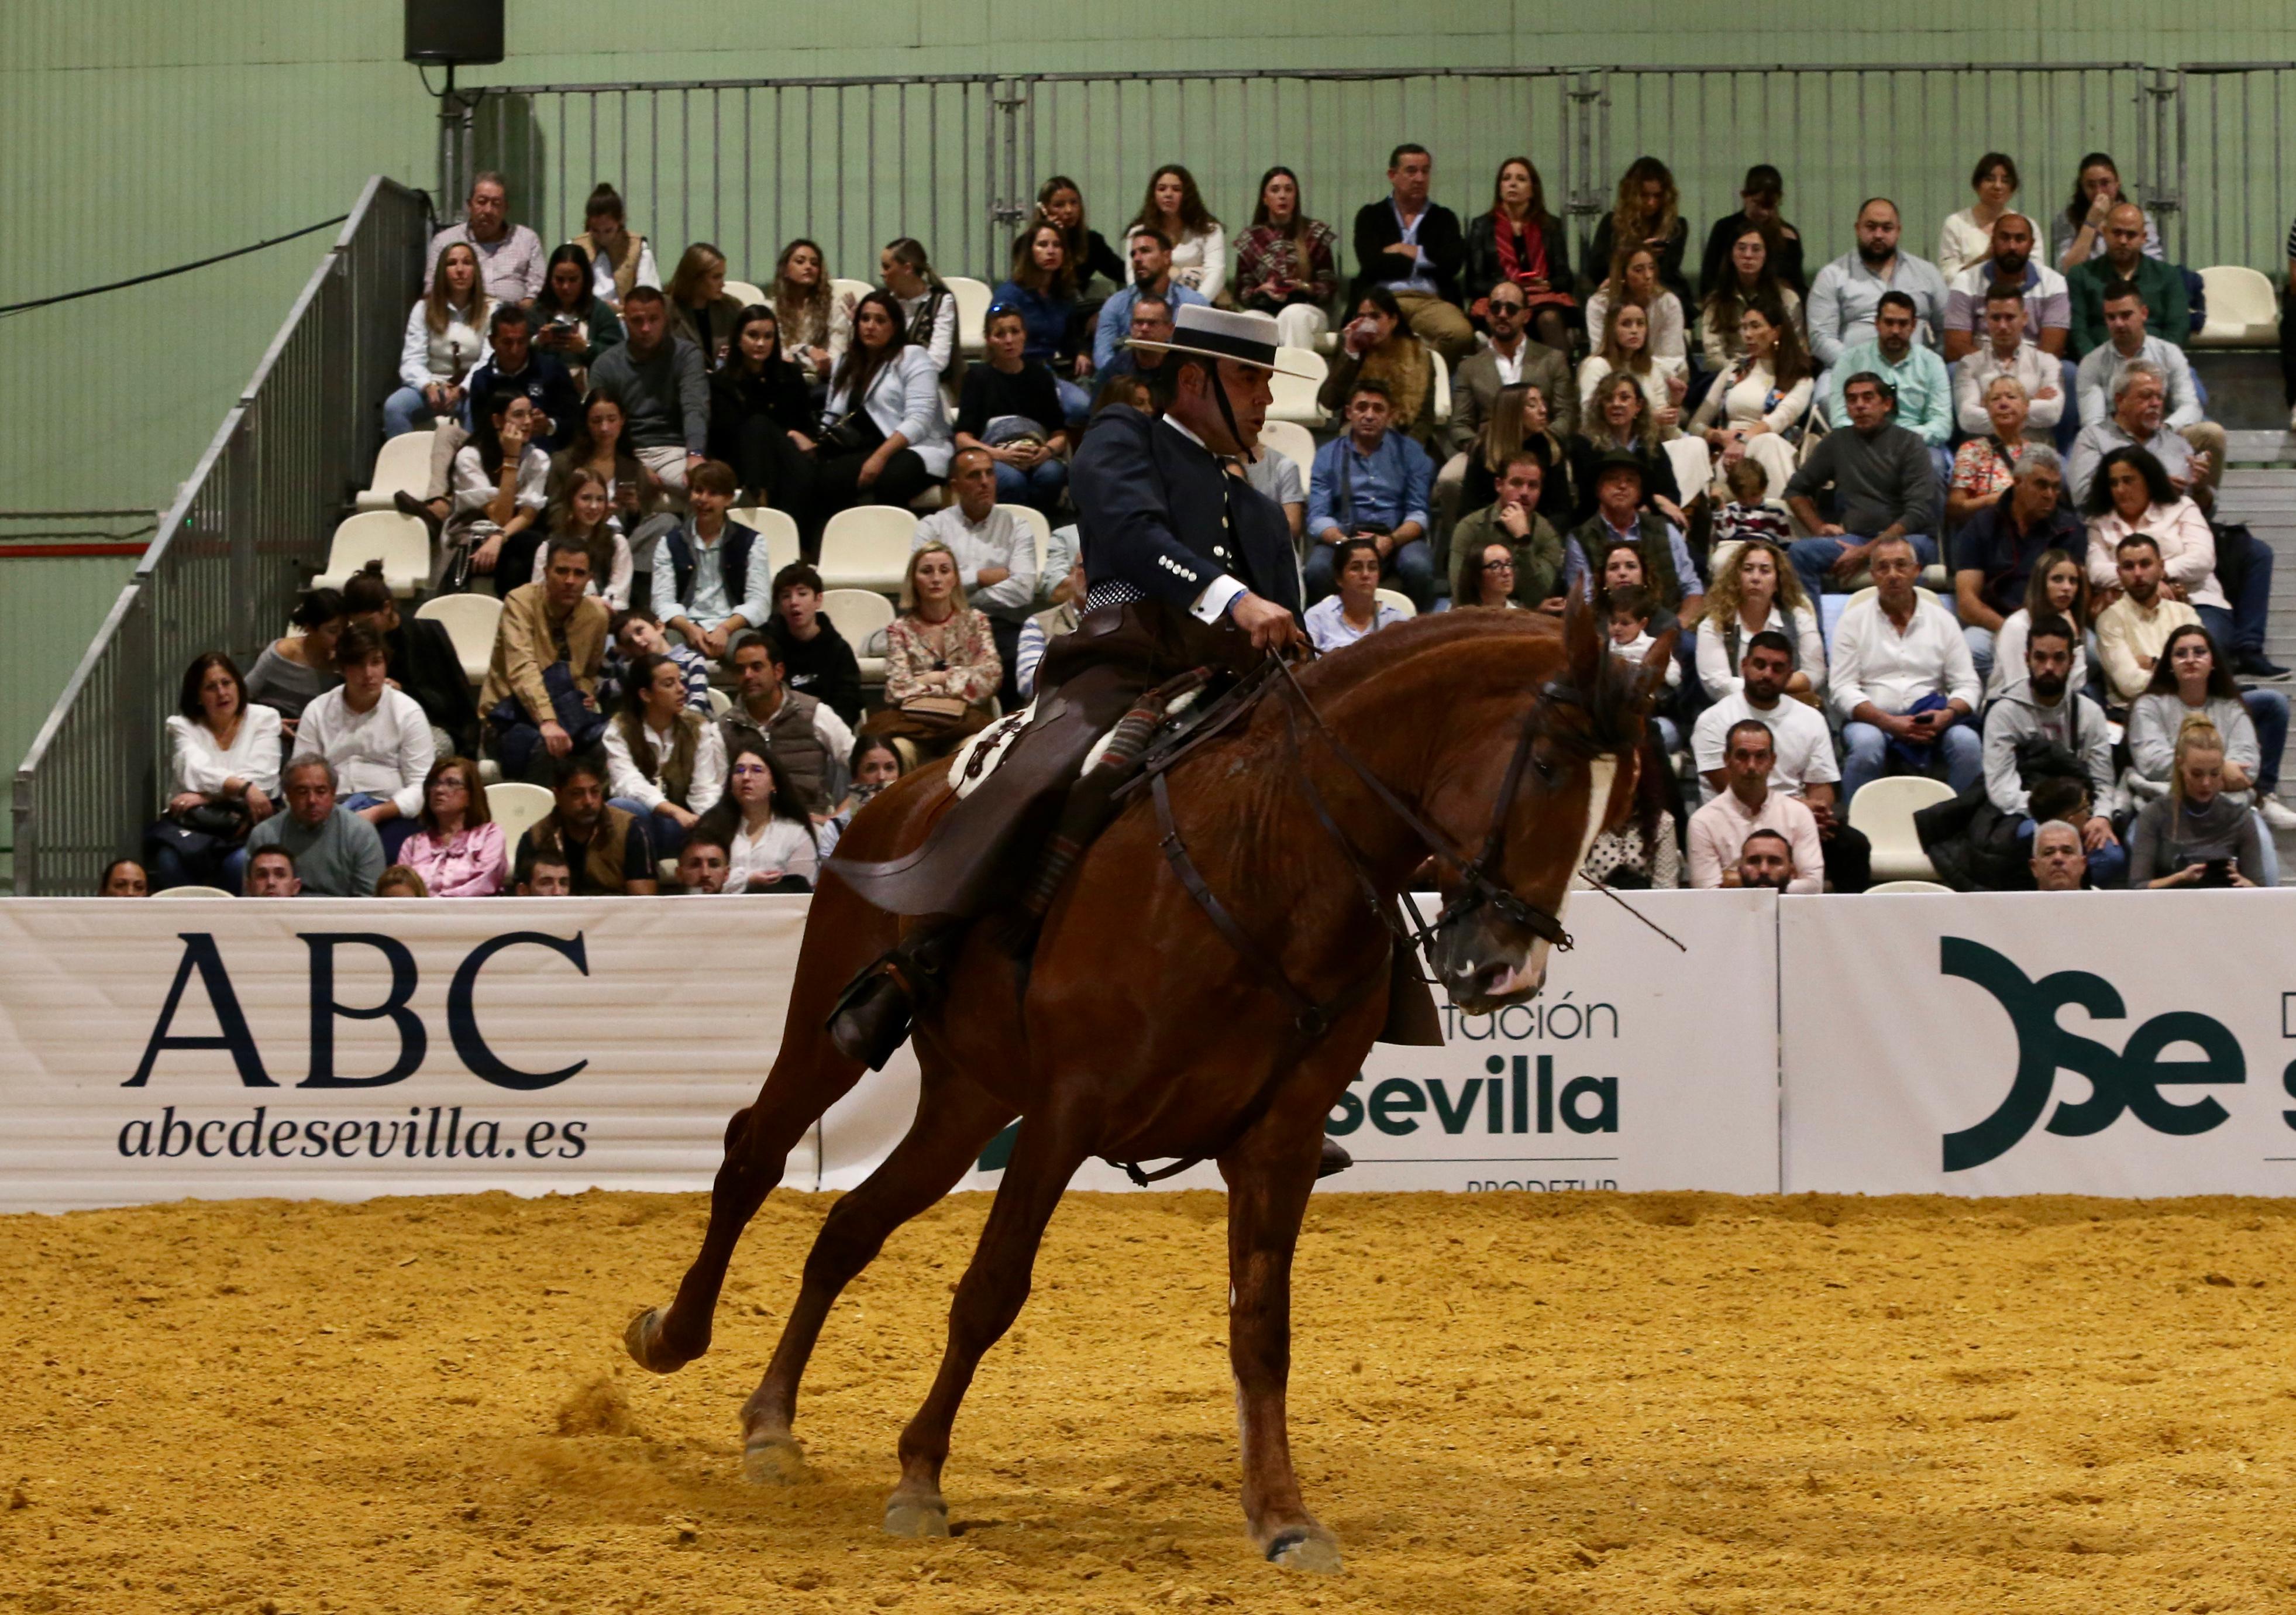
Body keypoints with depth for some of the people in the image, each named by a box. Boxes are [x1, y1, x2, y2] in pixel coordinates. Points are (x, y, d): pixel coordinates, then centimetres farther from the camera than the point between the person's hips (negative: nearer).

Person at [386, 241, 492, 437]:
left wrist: (462, 390, -26)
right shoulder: (425, 308, 9)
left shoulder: (491, 310, 4)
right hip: (432, 386, 2)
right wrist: (429, 386, -23)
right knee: (393, 407, -29)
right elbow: (412, 361, -1)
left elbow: (489, 362, -8)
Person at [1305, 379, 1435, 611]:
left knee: (1418, 567, -34)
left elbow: (1418, 513, 2)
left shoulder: (1410, 452, 10)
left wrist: (1390, 541, -20)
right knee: (1318, 570, -32)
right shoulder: (1328, 455, 10)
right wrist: (1345, 543, -22)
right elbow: (1318, 517, 0)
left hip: (1398, 537, 0)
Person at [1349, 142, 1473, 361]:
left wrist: (1410, 252, 6)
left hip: (1433, 301, 2)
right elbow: (1372, 263, -1)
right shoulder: (1371, 216, 16)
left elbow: (1453, 262, 2)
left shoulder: (1444, 218, 21)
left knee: (1461, 334, -34)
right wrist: (1424, 260, 6)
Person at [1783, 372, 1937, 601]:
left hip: (1904, 538, -3)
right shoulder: (1836, 443, 15)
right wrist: (1819, 527, 5)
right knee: (1800, 551, -25)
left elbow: (1920, 512, -7)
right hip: (1853, 538, 3)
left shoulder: (1909, 444, 3)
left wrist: (1866, 552, -14)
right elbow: (1796, 490, 25)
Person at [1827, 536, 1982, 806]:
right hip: (1873, 720, -2)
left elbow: (1967, 685, 9)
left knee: (1967, 742, -28)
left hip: (1930, 723, 2)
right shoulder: (1854, 621, 8)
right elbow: (1841, 690, -1)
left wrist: (1948, 714, -15)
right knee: (1866, 744, -36)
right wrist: (1888, 722, -16)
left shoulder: (1942, 621, 13)